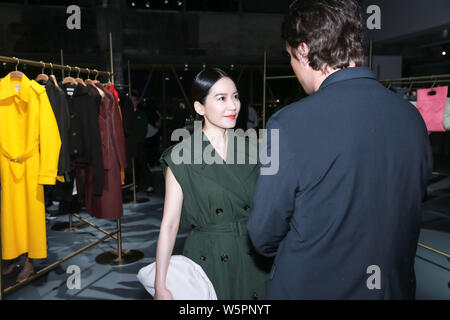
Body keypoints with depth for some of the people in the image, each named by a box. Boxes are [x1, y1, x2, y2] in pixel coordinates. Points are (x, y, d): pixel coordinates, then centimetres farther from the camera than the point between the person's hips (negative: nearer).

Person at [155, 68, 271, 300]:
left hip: (253, 262, 4)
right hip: (208, 261, -3)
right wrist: (160, 287, -12)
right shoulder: (181, 157, -9)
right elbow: (169, 224, -9)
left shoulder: (249, 148, 2)